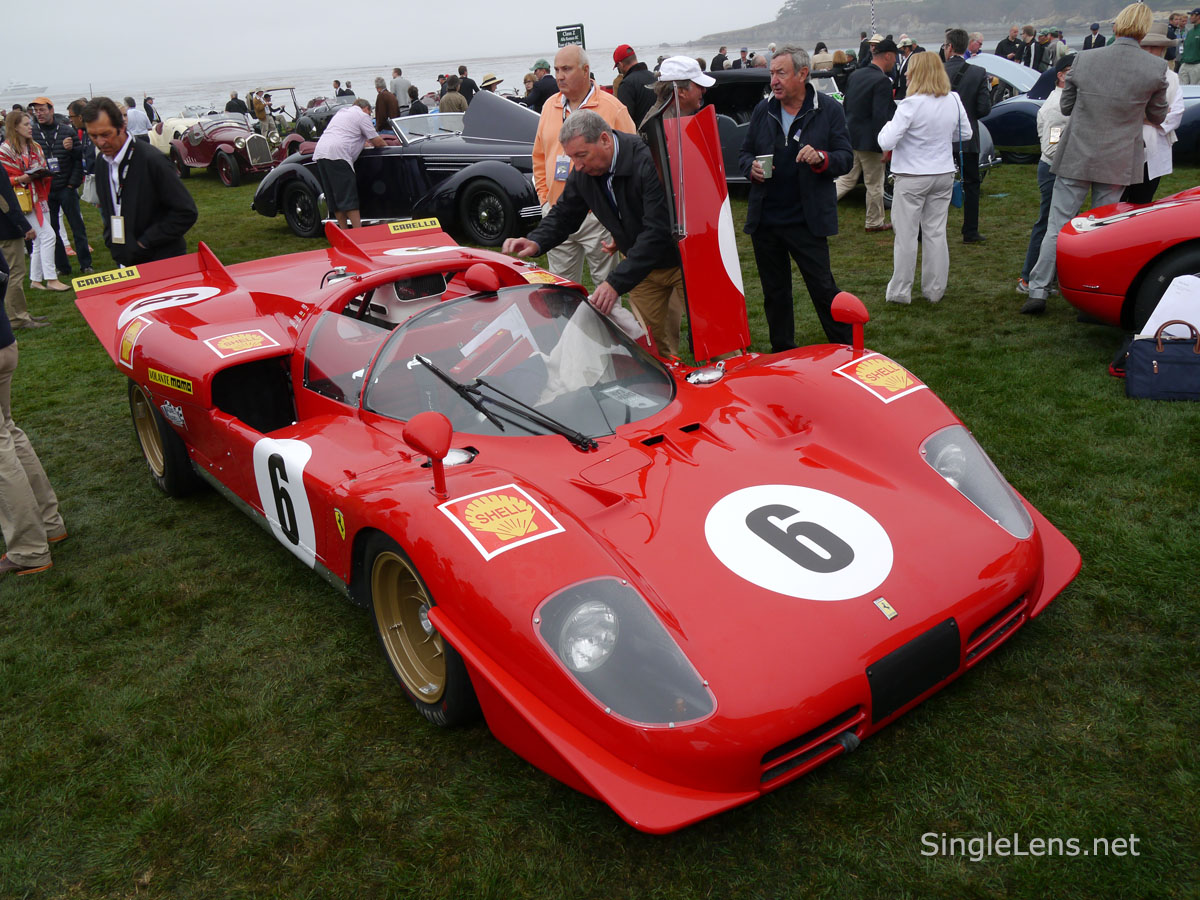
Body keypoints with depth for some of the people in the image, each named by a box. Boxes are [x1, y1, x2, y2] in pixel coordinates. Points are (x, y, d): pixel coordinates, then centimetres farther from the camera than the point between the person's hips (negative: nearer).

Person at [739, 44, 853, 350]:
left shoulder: (829, 109, -1)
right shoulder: (763, 109, 9)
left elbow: (846, 158, -1)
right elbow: (744, 153, 16)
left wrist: (821, 158, -22)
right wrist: (751, 168, -7)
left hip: (807, 219, -4)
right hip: (765, 219, 4)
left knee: (823, 287, -3)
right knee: (774, 291, 13)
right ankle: (782, 355, 27)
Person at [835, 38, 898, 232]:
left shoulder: (856, 75, 6)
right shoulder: (882, 81, -18)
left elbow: (845, 106, 14)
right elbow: (880, 116, -22)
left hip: (849, 136, 7)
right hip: (869, 141, -7)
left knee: (846, 180, 16)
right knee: (874, 185, 10)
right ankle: (875, 222, 24)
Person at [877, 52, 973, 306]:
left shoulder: (911, 104, -18)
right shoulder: (953, 101, 1)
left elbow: (886, 142, -20)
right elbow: (966, 134, 14)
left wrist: (888, 126, 0)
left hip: (912, 177, -5)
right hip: (943, 174, 5)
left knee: (906, 235, 4)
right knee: (936, 232, 13)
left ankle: (900, 291, 11)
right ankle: (935, 290, 21)